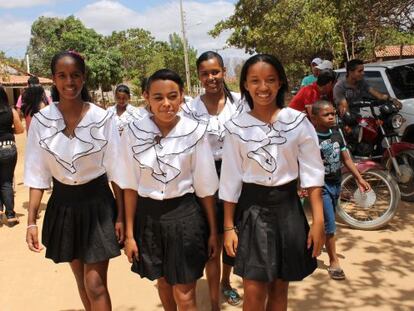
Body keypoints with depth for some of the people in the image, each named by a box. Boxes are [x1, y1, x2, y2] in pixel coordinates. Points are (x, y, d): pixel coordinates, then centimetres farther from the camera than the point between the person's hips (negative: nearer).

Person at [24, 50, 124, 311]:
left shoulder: (103, 118, -12)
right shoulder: (41, 121, -6)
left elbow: (115, 170, -6)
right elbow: (37, 174, -2)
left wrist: (121, 216, -6)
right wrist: (32, 221, -4)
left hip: (97, 203, -3)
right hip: (62, 204, 3)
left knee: (96, 285, -2)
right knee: (81, 280, 18)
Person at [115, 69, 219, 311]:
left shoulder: (195, 132, -13)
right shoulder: (133, 133, -8)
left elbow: (205, 188, -5)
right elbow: (131, 186, -1)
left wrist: (213, 231, 1)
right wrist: (129, 234, 1)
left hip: (185, 216, -2)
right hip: (148, 217, 3)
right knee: (163, 283, 24)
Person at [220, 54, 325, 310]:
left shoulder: (298, 122, -5)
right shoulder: (236, 127, -4)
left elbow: (312, 172, -2)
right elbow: (231, 180, 1)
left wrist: (319, 220, -8)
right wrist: (229, 227, 1)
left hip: (287, 208, 1)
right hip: (252, 210, 0)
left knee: (279, 288, 13)